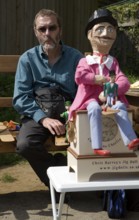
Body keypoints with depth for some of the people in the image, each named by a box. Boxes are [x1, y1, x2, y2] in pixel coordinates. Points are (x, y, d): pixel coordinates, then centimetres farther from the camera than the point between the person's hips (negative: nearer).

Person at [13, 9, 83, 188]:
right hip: (38, 114, 0)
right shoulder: (27, 59, 1)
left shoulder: (75, 57, 2)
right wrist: (43, 118, -22)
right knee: (24, 144, -31)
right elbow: (20, 98, -6)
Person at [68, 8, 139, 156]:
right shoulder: (85, 61, 10)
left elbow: (124, 82, 3)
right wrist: (98, 79, -12)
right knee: (95, 109, -37)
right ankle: (97, 146, -41)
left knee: (120, 106, -31)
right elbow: (79, 77, -10)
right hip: (91, 98, -2)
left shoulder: (112, 62, 17)